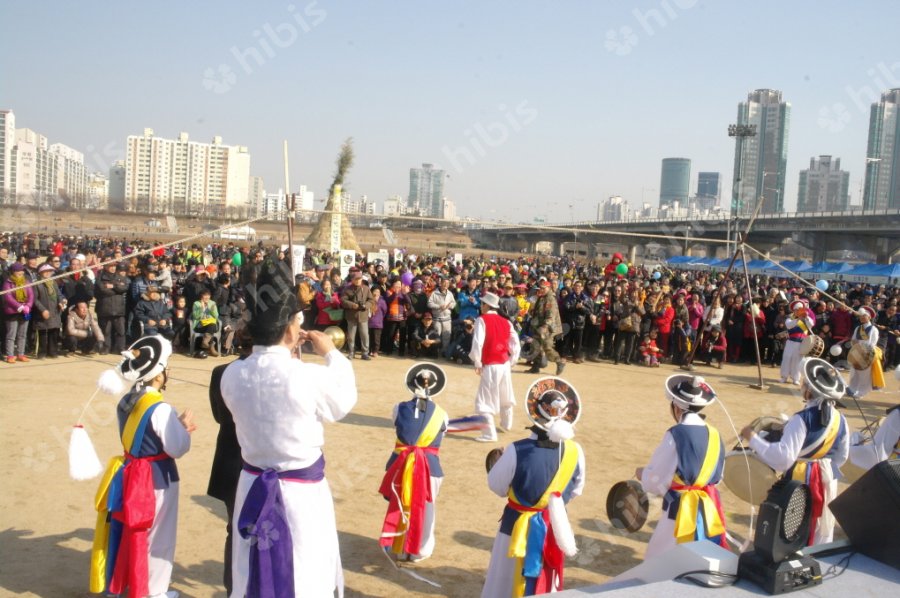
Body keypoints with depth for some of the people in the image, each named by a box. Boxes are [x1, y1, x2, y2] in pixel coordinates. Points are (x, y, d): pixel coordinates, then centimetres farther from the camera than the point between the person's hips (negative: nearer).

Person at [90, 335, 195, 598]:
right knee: (157, 535, 9)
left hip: (131, 474, 8)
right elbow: (177, 448, -21)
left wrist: (176, 427, 7)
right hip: (157, 479, -8)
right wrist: (184, 426, -5)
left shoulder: (126, 402, 0)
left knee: (129, 531, 22)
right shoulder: (160, 408, -25)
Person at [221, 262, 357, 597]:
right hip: (302, 492, -5)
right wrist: (331, 354, 5)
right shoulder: (311, 377, -25)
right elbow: (344, 402, -5)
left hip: (254, 487, 5)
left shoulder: (232, 375, -10)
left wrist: (287, 354, 8)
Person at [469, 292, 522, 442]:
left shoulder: (482, 320, -9)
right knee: (505, 395, 25)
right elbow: (515, 343, 6)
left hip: (490, 366, -7)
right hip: (505, 364, 7)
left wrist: (477, 363, -8)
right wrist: (512, 361, 13)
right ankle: (507, 424, 44)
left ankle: (490, 433, -3)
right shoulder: (506, 322, 8)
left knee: (485, 400, -1)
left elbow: (477, 343, -18)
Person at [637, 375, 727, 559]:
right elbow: (717, 475, 13)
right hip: (710, 511, 7)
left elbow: (654, 480, -13)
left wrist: (641, 473, 7)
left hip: (682, 512, -7)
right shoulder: (714, 434, 2)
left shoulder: (676, 435, -16)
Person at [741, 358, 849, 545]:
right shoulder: (839, 419, -2)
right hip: (828, 479, 7)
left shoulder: (802, 419, -24)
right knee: (822, 533, 20)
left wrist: (753, 438, -24)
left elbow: (783, 456, -31)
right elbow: (841, 458, 8)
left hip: (801, 481, -7)